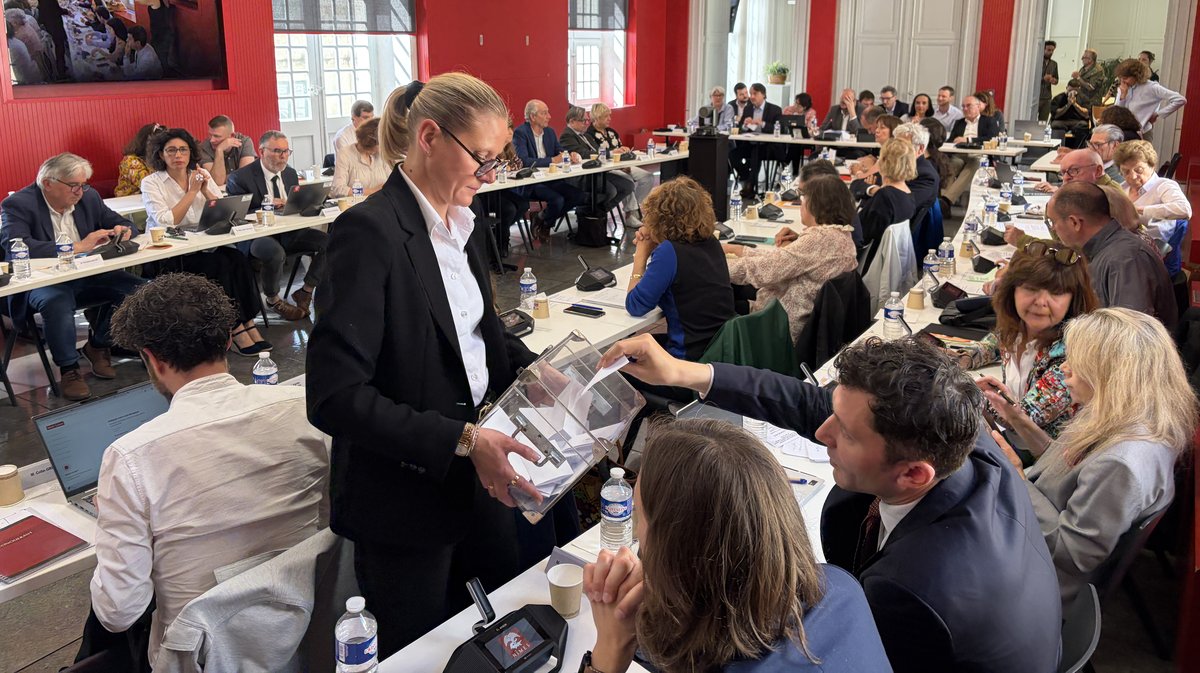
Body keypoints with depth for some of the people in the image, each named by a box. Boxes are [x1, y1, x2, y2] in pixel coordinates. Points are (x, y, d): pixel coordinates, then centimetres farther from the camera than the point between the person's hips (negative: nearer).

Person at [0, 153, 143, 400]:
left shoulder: (89, 197, 6)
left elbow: (123, 223, 16)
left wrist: (123, 230, -11)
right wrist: (78, 247, -31)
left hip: (86, 277, 5)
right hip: (41, 282, -5)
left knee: (134, 286, -19)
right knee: (57, 301, -38)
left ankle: (99, 345, 2)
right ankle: (69, 369, -22)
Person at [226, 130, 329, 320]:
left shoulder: (291, 173, 10)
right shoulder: (240, 178, -9)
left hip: (288, 232, 6)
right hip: (256, 236, -6)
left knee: (328, 241, -16)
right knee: (275, 252, -39)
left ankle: (305, 291, 0)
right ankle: (273, 300, -10)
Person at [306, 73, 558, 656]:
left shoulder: (464, 226, 4)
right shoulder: (370, 232, -22)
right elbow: (334, 397, -26)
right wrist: (462, 441, -28)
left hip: (478, 477, 8)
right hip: (406, 500, -7)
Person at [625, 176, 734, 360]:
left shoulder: (669, 251, -21)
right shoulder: (711, 243, 1)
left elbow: (635, 306, -14)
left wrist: (641, 255, -4)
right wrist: (654, 249, 2)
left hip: (691, 356, -7)